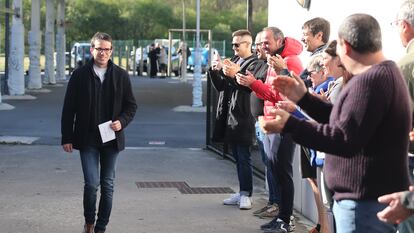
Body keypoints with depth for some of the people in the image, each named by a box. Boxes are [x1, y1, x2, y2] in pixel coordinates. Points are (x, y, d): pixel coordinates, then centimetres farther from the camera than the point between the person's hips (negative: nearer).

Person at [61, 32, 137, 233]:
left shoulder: (121, 76, 3)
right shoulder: (79, 75, -1)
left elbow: (131, 105, 9)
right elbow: (68, 108, 1)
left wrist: (122, 121, -11)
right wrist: (66, 138, -2)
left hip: (111, 139, 2)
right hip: (87, 139, -2)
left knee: (107, 185, 7)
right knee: (92, 183, -10)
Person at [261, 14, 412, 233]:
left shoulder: (371, 80, -22)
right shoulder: (382, 73, 13)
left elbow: (345, 140, -27)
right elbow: (343, 120, 20)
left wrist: (289, 125, -25)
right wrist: (303, 98, 16)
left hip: (366, 203, -11)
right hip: (366, 197, 11)